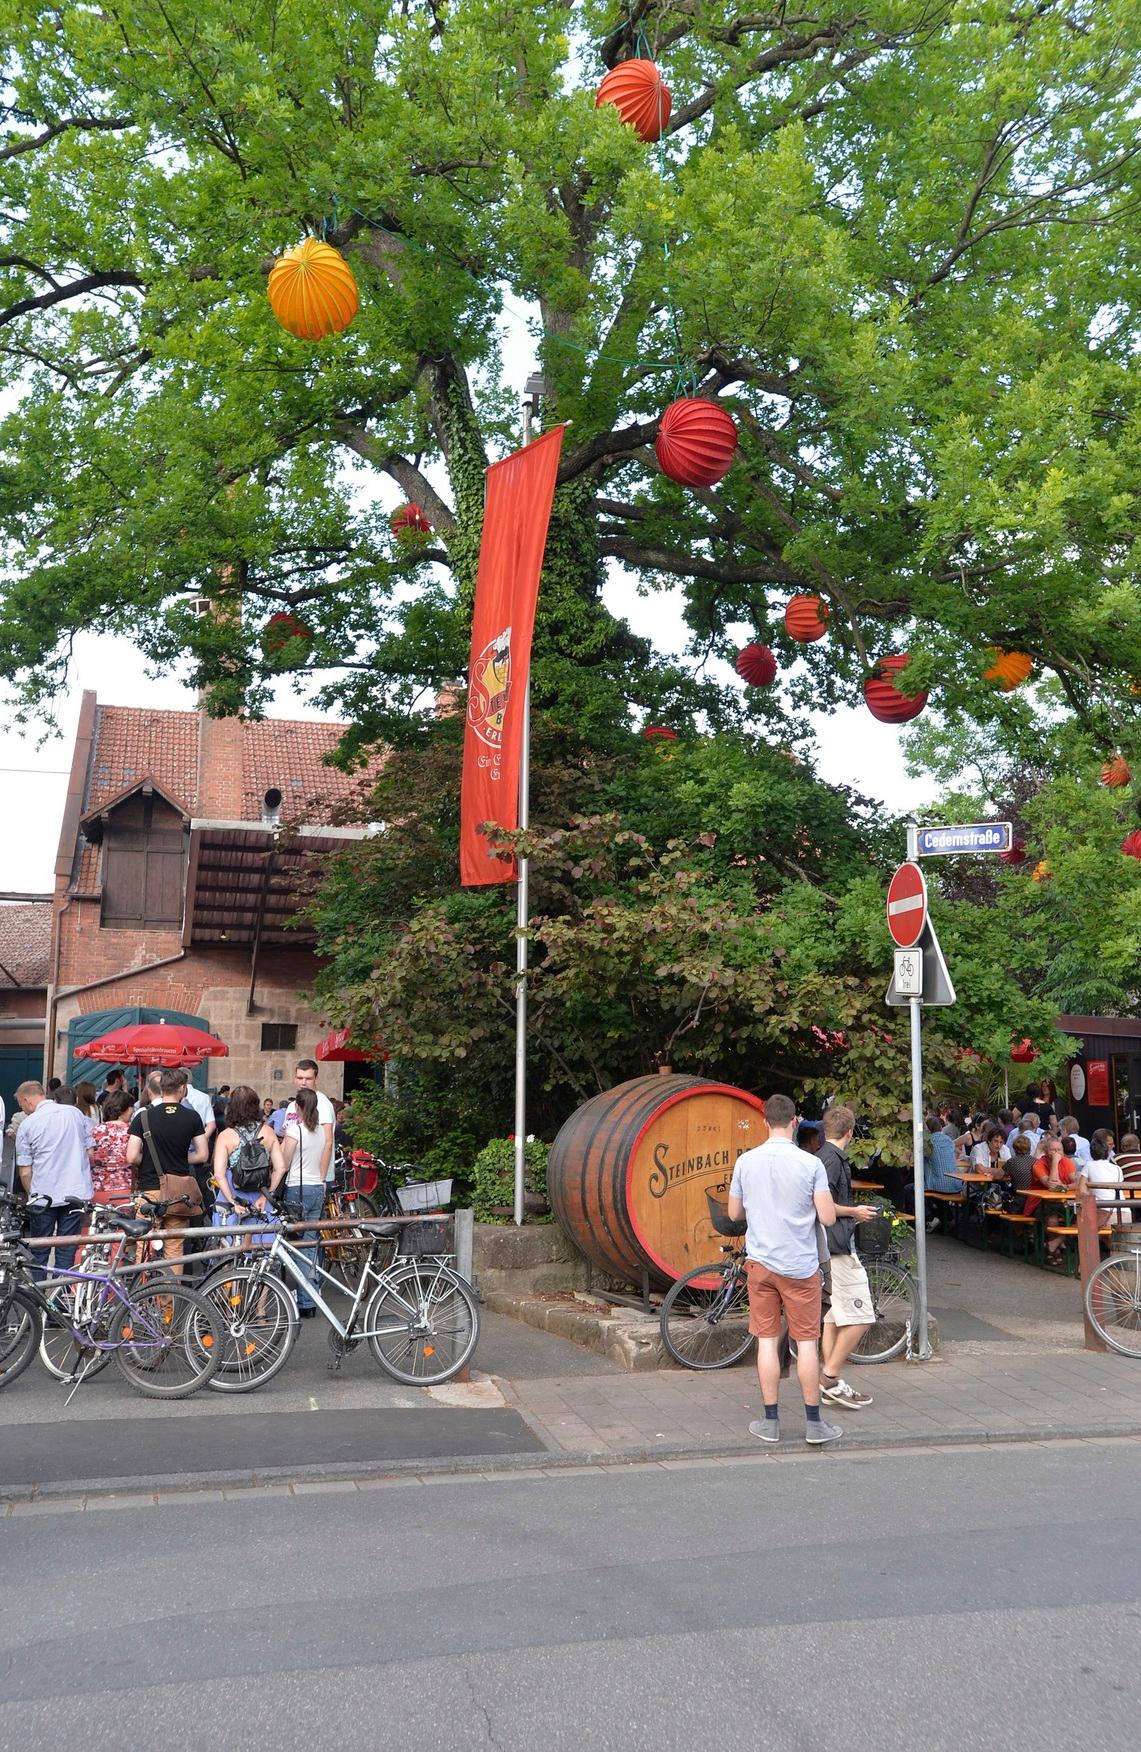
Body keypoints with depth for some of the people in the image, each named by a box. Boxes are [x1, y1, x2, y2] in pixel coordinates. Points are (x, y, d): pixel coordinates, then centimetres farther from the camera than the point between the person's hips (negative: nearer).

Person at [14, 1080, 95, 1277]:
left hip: (44, 1196, -3)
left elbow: (25, 1172, -3)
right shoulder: (75, 1113, 5)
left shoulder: (28, 1125, -5)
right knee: (67, 1252, 8)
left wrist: (32, 1195, 13)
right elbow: (90, 1153, 9)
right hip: (77, 1192, 3)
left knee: (38, 1253, 11)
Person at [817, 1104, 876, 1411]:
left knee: (835, 1314, 14)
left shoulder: (825, 1156, 14)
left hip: (830, 1245, 10)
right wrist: (854, 1212, -10)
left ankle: (830, 1383, 18)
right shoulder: (833, 1158, -16)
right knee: (859, 1316, -6)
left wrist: (853, 1212, 20)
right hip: (838, 1246, -10)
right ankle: (830, 1377, -2)